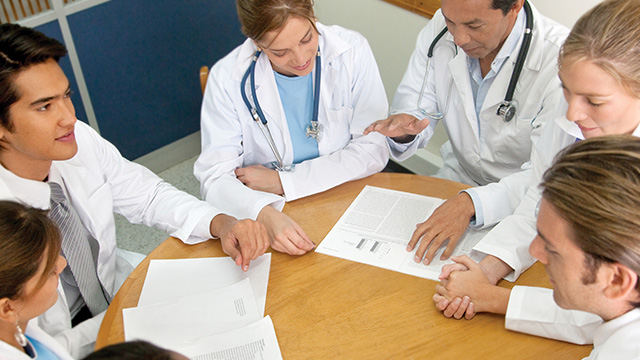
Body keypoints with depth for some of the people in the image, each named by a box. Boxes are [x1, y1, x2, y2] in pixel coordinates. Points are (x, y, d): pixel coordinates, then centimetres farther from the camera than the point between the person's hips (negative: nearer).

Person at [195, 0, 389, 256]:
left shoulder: (352, 51, -10)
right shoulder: (227, 78, -12)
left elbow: (372, 149, -8)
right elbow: (216, 178, -13)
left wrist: (282, 181, -14)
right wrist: (265, 214, -35)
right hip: (277, 217, 2)